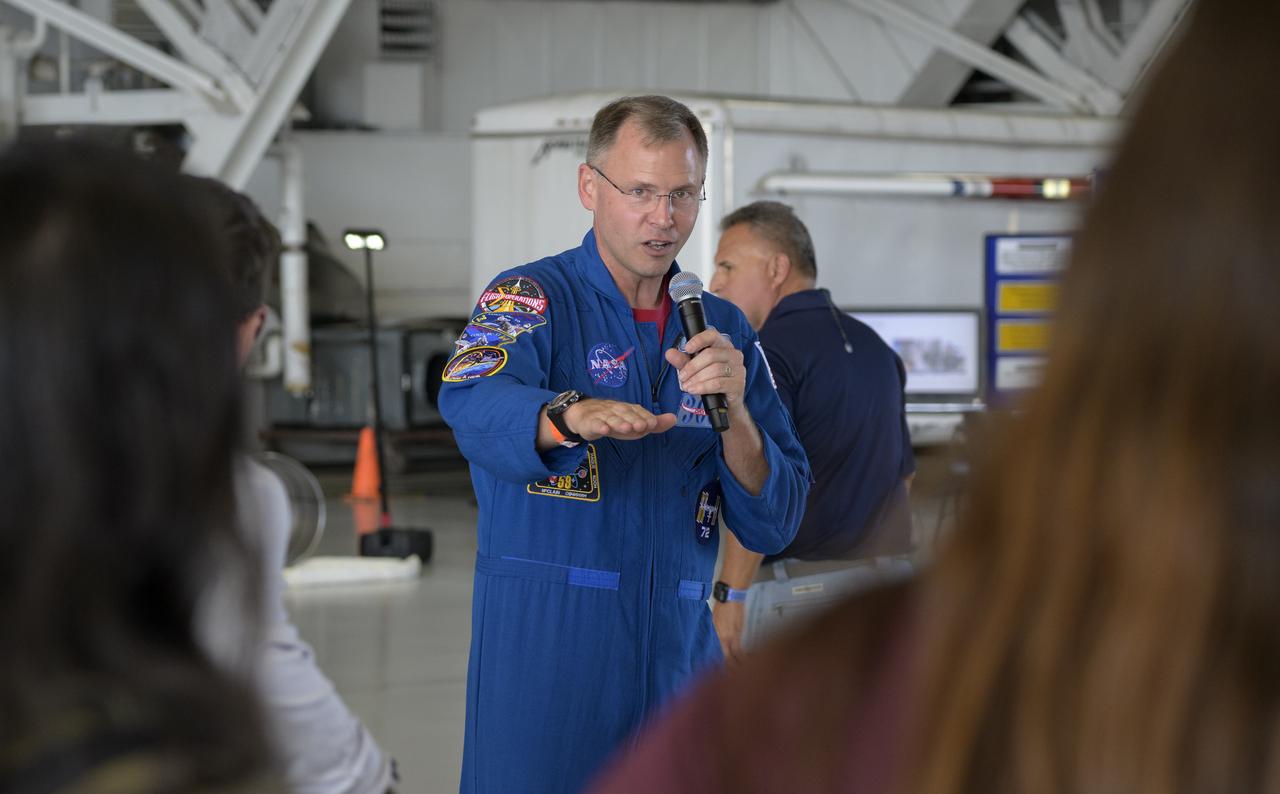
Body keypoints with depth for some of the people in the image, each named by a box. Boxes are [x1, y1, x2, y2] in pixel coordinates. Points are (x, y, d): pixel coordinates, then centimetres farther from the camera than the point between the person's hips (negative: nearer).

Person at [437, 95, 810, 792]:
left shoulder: (725, 329, 12)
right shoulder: (534, 298, -1)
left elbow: (775, 525, 6)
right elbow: (473, 405, -25)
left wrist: (734, 416, -12)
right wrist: (571, 415, -45)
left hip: (680, 650, 4)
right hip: (544, 649, -4)